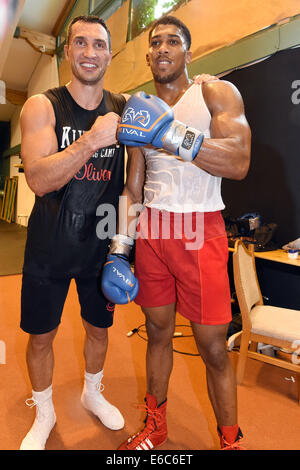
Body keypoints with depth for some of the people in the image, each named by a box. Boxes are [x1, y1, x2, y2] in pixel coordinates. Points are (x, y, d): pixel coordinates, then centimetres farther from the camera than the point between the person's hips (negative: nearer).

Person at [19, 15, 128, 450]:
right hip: (50, 245, -2)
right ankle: (44, 413, 40)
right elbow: (39, 179, -20)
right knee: (41, 334, 11)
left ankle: (92, 392, 49)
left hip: (101, 244, 3)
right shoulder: (42, 106, -6)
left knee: (99, 327, 18)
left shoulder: (124, 108, 2)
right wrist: (91, 140, -31)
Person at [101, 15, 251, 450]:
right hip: (151, 231, 4)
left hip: (200, 232, -4)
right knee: (157, 332, 14)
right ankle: (155, 427, 35)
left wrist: (169, 132, -23)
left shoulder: (217, 93, 2)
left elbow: (239, 162, -16)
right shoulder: (141, 110, 15)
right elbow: (132, 190, 12)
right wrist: (118, 250, 4)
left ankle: (230, 441, 26)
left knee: (213, 347, 0)